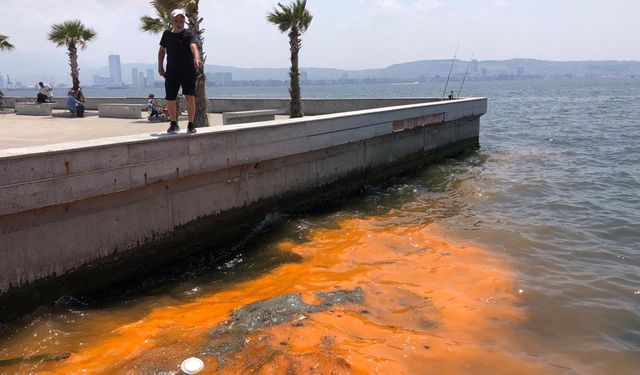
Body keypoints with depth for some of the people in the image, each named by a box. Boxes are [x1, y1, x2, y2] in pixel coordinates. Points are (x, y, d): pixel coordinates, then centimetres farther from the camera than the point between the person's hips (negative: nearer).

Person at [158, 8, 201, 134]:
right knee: (170, 99, 5)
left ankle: (191, 124, 2)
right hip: (171, 72, 4)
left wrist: (197, 58, -47)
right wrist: (160, 66, 13)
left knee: (190, 97, -12)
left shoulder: (188, 34, -7)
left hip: (188, 71, -4)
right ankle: (174, 124, 24)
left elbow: (194, 46, -28)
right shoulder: (167, 34, 7)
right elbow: (162, 49, 20)